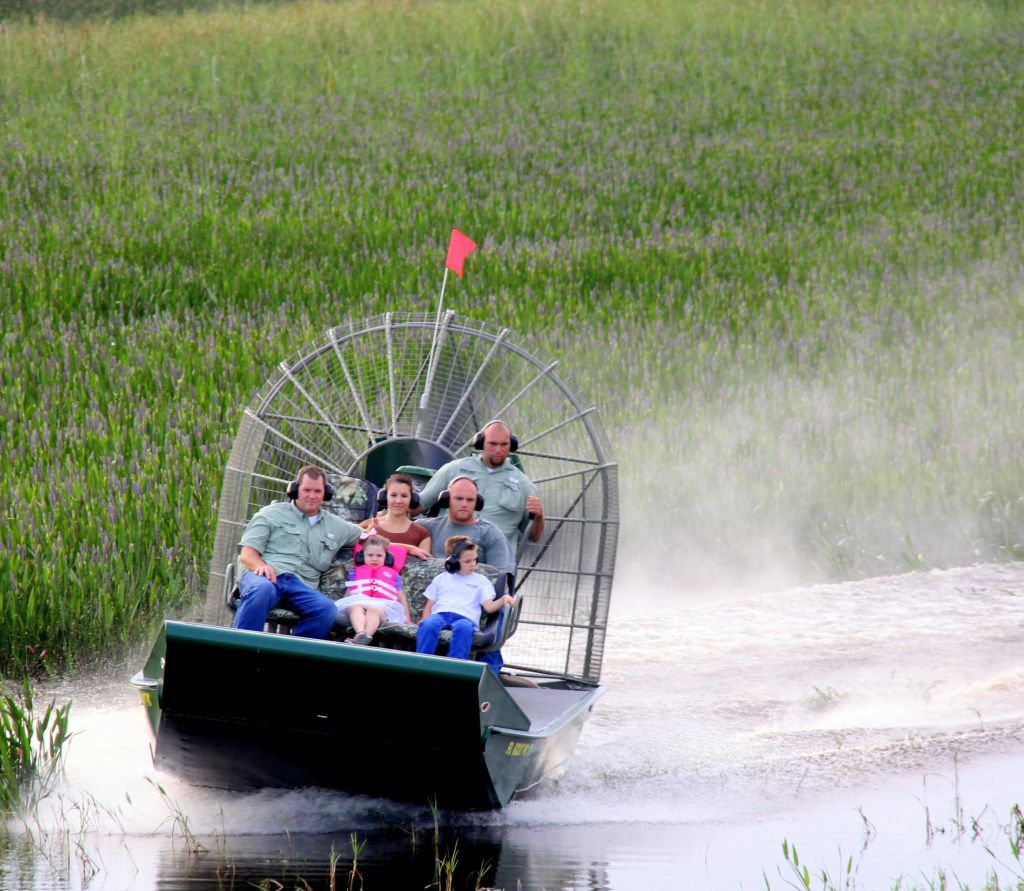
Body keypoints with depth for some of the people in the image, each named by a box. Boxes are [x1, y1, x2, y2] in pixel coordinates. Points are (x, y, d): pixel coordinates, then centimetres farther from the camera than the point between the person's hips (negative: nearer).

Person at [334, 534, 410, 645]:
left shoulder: (392, 575, 28)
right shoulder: (355, 572, 32)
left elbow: (401, 599, 25)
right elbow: (348, 595, 32)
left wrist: (407, 622, 18)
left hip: (382, 608, -1)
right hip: (357, 602, 1)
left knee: (373, 610, -39)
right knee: (355, 607, -37)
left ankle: (367, 636, -66)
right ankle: (360, 633, -65)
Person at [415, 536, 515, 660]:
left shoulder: (481, 581, 24)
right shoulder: (441, 579, 28)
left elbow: (489, 607, 12)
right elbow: (429, 605, 23)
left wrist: (503, 599, -8)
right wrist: (425, 620, 1)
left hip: (465, 618, -1)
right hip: (439, 614, 1)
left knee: (463, 627, -40)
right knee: (428, 624, -36)